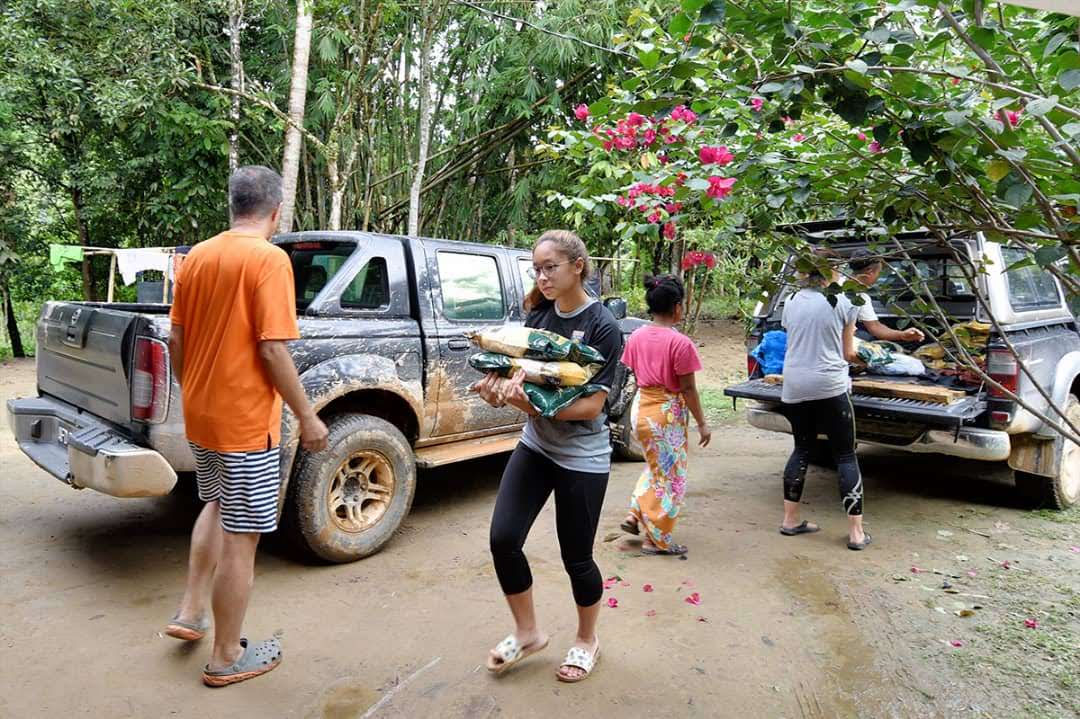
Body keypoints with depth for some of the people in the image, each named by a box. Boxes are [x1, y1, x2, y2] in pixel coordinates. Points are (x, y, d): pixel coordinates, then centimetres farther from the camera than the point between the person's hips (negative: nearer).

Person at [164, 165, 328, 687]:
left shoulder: (197, 257, 6)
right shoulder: (269, 259, -17)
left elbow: (175, 340, 10)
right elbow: (272, 352, -21)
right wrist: (307, 417, -12)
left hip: (199, 415, 8)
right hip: (246, 421, -8)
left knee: (217, 507, 29)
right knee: (241, 537, 5)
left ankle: (190, 612, 34)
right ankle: (227, 657, 19)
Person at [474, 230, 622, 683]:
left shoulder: (602, 326, -15)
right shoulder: (539, 314, 2)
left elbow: (592, 405, -20)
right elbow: (518, 365, 0)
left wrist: (533, 405, -33)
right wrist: (502, 386, -23)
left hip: (581, 457, -5)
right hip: (535, 446, 5)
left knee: (576, 557, 7)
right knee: (503, 538, -3)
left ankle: (587, 640, 35)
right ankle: (527, 632, 22)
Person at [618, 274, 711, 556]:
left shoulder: (636, 336, 0)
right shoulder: (680, 343, -17)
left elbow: (636, 376, 9)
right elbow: (688, 389, -13)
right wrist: (702, 423, -4)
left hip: (642, 408, 6)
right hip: (668, 414, -6)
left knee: (655, 468, 27)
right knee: (669, 476, 9)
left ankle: (635, 515, 20)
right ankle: (657, 539, 17)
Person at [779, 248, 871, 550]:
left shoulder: (791, 302, 6)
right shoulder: (842, 302, -5)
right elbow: (847, 353, 4)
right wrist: (854, 353, 25)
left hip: (794, 387, 4)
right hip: (829, 387, -4)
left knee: (802, 449, 17)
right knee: (846, 456, 5)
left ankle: (790, 520, 20)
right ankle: (856, 532, 6)